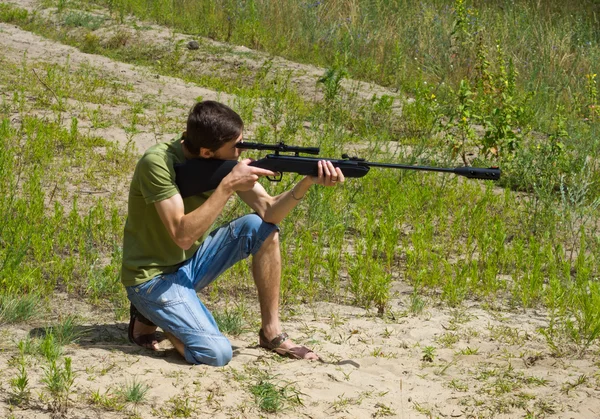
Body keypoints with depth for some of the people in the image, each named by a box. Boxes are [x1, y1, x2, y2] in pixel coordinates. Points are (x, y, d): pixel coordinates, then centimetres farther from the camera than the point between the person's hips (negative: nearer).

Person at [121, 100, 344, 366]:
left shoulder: (226, 161, -5)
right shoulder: (157, 163, -25)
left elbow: (269, 211, -10)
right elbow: (183, 235, -32)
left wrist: (308, 182, -26)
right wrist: (228, 186, -32)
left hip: (192, 263, 7)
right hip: (153, 277, -7)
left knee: (261, 227, -9)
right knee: (216, 354, -24)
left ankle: (271, 332, 0)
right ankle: (149, 316, 4)